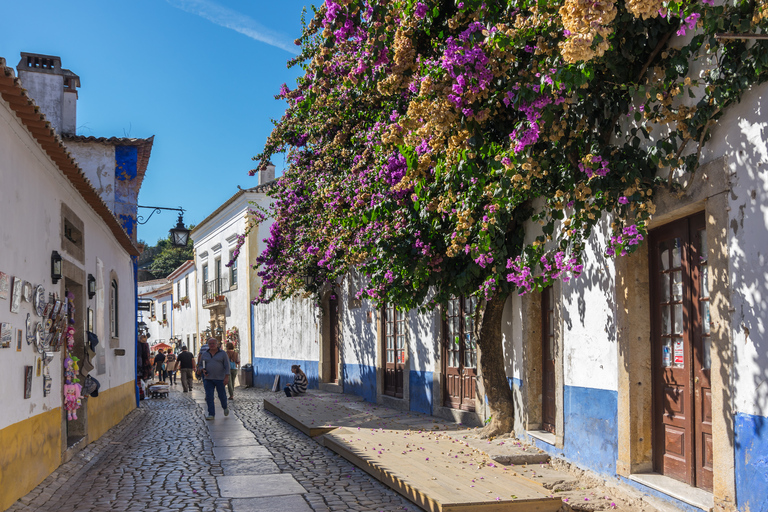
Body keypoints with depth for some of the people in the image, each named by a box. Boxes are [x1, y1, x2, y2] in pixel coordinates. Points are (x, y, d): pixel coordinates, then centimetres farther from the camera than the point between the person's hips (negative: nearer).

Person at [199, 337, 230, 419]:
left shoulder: (223, 353, -4)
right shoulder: (204, 354, 4)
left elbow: (227, 366, -7)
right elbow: (201, 365, 13)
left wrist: (226, 377, -17)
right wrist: (203, 370, -9)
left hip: (220, 378, -2)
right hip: (208, 379, 2)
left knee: (222, 395, 6)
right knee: (209, 396, -7)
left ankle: (225, 407, 35)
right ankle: (211, 414, -3)